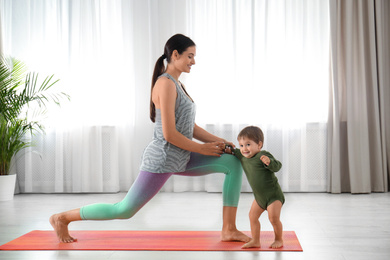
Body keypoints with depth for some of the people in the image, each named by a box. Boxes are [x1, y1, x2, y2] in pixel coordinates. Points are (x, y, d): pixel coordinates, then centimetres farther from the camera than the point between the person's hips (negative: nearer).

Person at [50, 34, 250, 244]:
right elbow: (169, 134, -23)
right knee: (124, 210, 1)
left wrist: (219, 141, 3)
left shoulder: (176, 84, 12)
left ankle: (229, 230, 0)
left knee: (233, 163, -1)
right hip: (162, 159, -9)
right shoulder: (165, 84, -18)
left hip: (180, 159, 9)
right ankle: (62, 217, 20)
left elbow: (189, 127, 13)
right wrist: (202, 149, -13)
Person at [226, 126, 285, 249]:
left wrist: (269, 162, -46)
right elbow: (237, 153, 23)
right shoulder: (242, 157, 0)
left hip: (273, 194, -7)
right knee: (253, 216, 6)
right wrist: (230, 150, 5)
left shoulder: (263, 155, -21)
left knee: (273, 218, -11)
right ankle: (255, 241, 18)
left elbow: (277, 166, -28)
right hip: (259, 196, 8)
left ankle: (279, 240, 12)